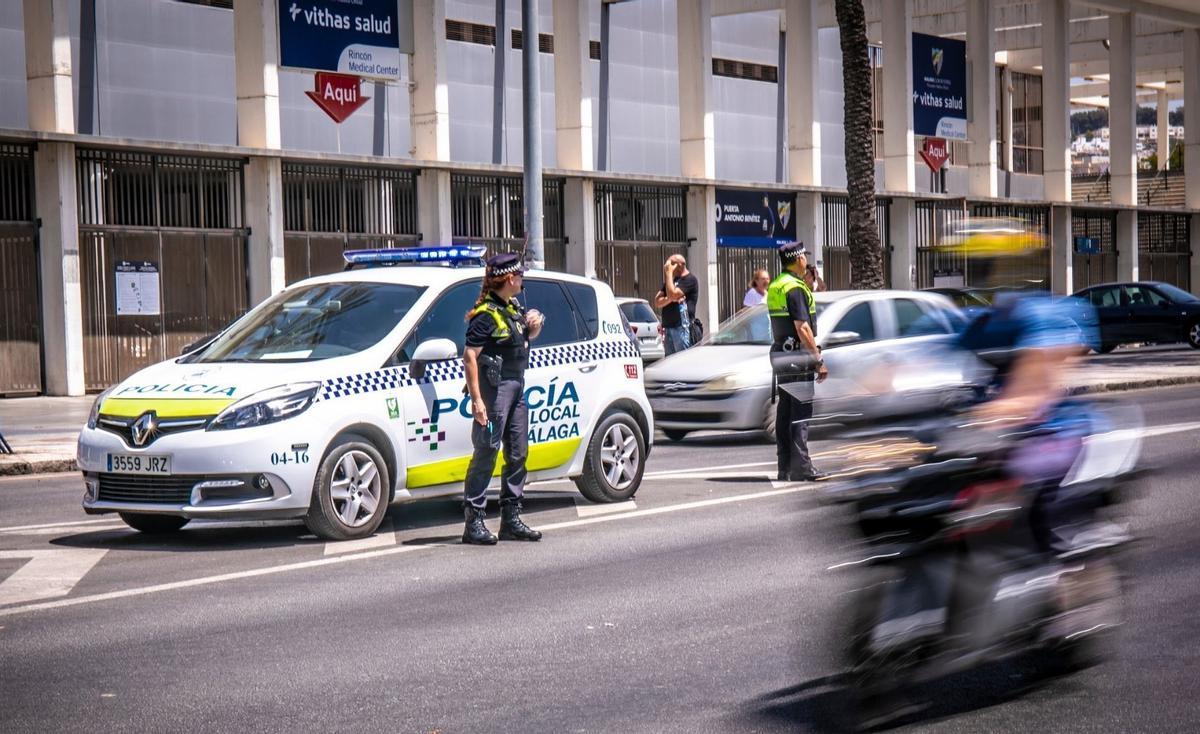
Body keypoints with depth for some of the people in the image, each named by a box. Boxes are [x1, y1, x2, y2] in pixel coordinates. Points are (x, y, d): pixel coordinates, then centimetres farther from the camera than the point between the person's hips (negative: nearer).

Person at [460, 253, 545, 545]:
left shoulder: (513, 308, 14)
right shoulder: (485, 314, -14)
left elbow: (527, 338, 32)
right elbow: (469, 357, -19)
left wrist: (534, 326, 8)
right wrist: (476, 399, -25)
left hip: (516, 386, 9)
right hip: (494, 387, -9)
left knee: (517, 453, 12)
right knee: (486, 454, -9)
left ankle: (511, 520, 20)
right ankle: (474, 522, -7)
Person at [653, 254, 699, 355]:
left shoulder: (690, 279, -4)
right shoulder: (671, 280, 21)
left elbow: (672, 294, -17)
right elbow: (657, 303, 13)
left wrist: (669, 273, -9)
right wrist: (670, 299, -8)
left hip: (682, 327, -8)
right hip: (669, 328, 8)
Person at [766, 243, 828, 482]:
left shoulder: (774, 287, 14)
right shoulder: (795, 288, -14)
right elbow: (802, 328, -20)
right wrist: (819, 359, -17)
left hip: (781, 353, 9)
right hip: (798, 355, -9)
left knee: (784, 411, 11)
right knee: (801, 412, -7)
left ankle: (785, 467, 13)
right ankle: (801, 467, -8)